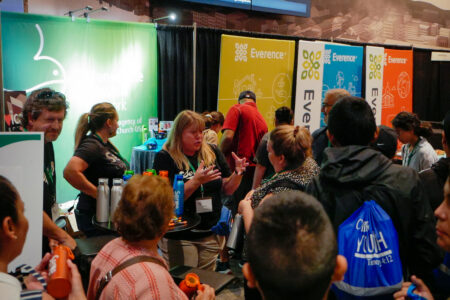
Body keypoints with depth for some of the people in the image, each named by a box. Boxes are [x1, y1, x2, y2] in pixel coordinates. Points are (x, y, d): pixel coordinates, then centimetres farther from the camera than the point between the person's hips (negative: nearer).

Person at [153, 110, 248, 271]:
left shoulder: (212, 152, 4)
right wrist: (196, 180, -27)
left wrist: (237, 173, -12)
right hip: (179, 238, -4)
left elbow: (227, 189, 7)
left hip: (211, 235, 4)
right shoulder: (165, 157, -9)